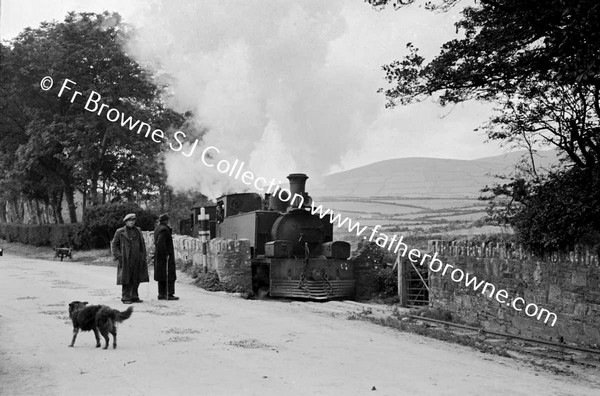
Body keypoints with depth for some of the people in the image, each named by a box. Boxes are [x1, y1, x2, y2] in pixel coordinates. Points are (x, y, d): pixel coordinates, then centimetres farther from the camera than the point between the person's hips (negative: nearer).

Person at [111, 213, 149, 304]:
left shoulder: (138, 230, 13)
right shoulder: (120, 232, 0)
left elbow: (142, 244, 17)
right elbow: (114, 245, 3)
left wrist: (143, 257, 10)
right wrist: (118, 256, -8)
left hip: (137, 259, 4)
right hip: (126, 260, -4)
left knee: (136, 279, 6)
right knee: (126, 279, -4)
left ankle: (134, 297, 15)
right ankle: (125, 298, 2)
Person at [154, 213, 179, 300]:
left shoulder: (157, 228, 13)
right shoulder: (164, 229, -17)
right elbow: (160, 243, -26)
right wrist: (166, 254, -21)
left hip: (159, 256, 10)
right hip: (166, 257, -10)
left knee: (161, 275, 13)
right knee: (169, 275, -5)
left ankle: (161, 294, 18)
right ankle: (169, 294, -5)